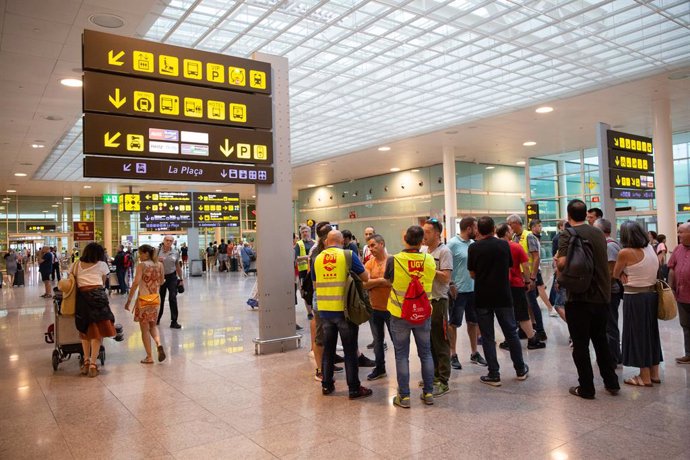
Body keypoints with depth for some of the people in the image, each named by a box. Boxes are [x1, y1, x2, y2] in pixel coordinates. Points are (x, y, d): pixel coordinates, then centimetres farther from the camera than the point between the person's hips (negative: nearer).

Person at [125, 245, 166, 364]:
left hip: (143, 299, -5)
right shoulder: (159, 265, 2)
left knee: (145, 328, 7)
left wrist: (129, 300, -16)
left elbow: (136, 283, -19)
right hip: (156, 298, 5)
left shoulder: (141, 265, -12)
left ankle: (149, 357, 10)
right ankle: (159, 344, -5)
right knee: (153, 325, 22)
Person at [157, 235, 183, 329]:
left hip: (172, 277, 0)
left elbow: (178, 266, 11)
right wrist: (157, 261, -19)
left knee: (173, 299, -6)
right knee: (160, 299, 13)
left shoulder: (175, 253, 2)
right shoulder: (158, 251, -5)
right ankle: (157, 319, 32)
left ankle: (174, 321, -2)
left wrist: (181, 278, 14)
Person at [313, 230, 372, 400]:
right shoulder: (348, 255, -7)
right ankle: (354, 388, 12)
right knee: (350, 350, 6)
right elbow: (365, 278, -1)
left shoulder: (317, 259, 4)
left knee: (328, 348, 16)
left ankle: (327, 385, 24)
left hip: (325, 310, 4)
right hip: (344, 309, -4)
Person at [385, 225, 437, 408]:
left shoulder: (394, 260, -15)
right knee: (426, 353, 16)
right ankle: (428, 393, 23)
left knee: (402, 355, 8)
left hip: (400, 315, -2)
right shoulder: (430, 261, -9)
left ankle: (404, 396, 13)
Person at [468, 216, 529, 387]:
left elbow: (472, 273, 1)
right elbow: (509, 268, 9)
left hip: (482, 297, -2)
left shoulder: (473, 248, -7)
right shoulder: (504, 244, -2)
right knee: (511, 333, 15)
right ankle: (520, 369, 27)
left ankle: (494, 375, 8)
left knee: (487, 337, 6)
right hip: (503, 296, 2)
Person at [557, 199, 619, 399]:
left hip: (578, 298, -6)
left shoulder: (567, 235, -12)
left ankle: (586, 388, 11)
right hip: (602, 296, 6)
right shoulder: (599, 233, 9)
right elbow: (602, 261, 18)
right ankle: (611, 382, 27)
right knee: (601, 340, 20)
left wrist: (557, 264, -4)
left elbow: (562, 263, -24)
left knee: (580, 344, 4)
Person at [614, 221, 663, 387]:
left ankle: (645, 377, 10)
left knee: (637, 335, 3)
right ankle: (654, 373, 25)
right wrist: (631, 276, 1)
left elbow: (615, 274, -5)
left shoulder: (625, 252, -16)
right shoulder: (650, 249, 4)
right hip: (651, 294, 7)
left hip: (635, 298, -7)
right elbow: (655, 269, 14)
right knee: (651, 333, 16)